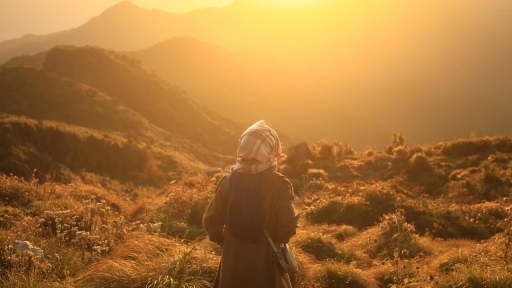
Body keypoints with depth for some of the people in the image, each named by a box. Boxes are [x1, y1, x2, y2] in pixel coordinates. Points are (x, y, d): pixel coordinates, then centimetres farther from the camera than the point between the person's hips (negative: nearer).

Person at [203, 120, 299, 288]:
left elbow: (211, 221, -3)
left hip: (233, 260, 3)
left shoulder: (228, 181, -5)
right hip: (266, 261, -3)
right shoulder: (279, 184, -15)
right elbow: (287, 225, -17)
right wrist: (278, 239, 5)